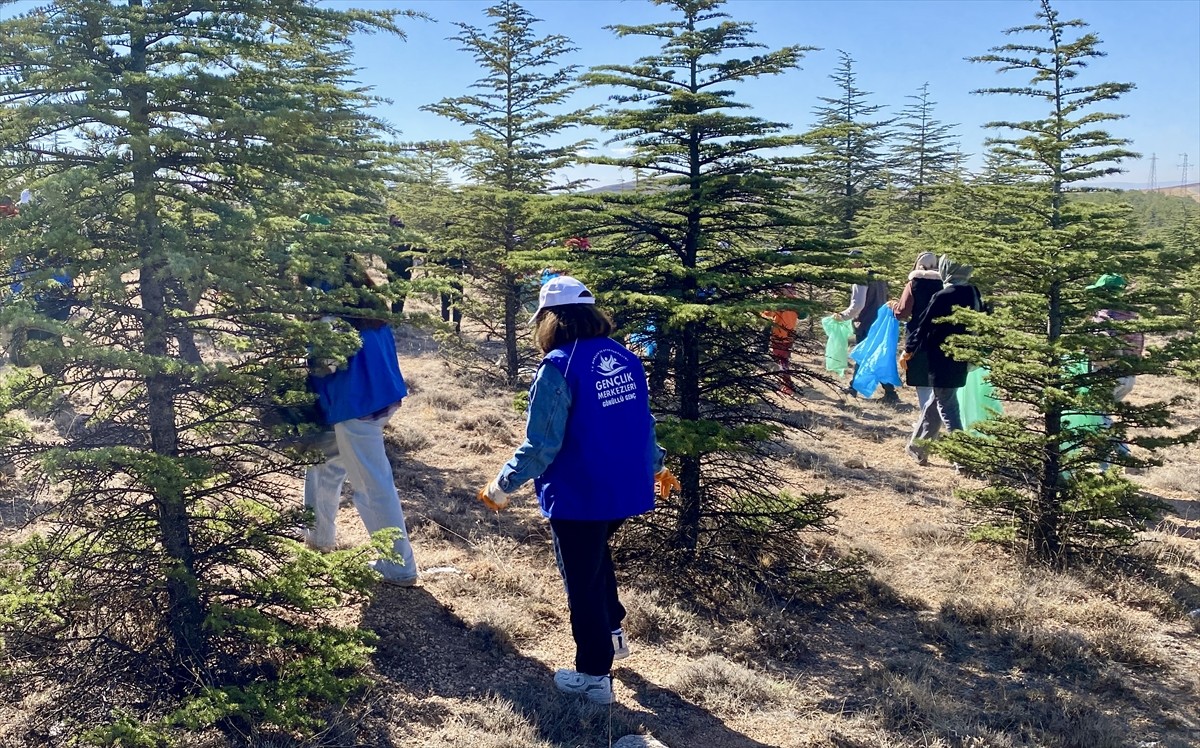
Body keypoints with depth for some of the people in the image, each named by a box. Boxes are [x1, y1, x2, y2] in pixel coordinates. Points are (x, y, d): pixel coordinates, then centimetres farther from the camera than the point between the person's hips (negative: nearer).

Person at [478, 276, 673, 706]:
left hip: (579, 496, -7)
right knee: (597, 555, 31)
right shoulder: (626, 359, 2)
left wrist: (502, 486, -8)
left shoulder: (559, 367, -19)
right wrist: (655, 467, 28)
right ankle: (613, 633, 43)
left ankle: (594, 676, 23)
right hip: (626, 489, 7)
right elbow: (643, 423, 12)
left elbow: (541, 445, -20)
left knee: (583, 581, 10)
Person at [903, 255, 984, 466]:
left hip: (941, 362, -7)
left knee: (947, 409, 0)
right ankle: (917, 449, 29)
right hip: (961, 361, 7)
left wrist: (909, 349, 2)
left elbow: (924, 326, -11)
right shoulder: (973, 294, 3)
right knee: (934, 404, 18)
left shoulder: (942, 297, -18)